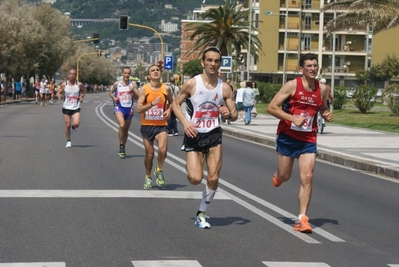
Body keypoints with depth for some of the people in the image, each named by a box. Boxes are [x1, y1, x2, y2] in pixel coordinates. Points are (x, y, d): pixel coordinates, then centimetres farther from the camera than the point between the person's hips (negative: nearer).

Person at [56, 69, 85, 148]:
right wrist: (59, 95, -15)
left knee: (76, 124, -19)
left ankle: (73, 127, 18)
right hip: (66, 108, 1)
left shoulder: (79, 84, -3)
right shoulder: (64, 85, -2)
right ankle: (68, 141, 19)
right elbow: (58, 92, 8)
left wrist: (81, 96, -6)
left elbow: (83, 92, 14)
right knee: (67, 125, 1)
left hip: (76, 108, -1)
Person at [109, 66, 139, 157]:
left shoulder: (133, 84, 2)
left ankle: (123, 147, 31)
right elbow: (111, 92, 15)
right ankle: (121, 145, -11)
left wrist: (133, 90, -16)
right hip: (119, 107, -3)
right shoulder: (117, 84, 0)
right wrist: (114, 97, -4)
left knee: (126, 129, 13)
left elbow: (137, 97, 1)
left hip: (129, 108, 3)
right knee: (122, 125, -26)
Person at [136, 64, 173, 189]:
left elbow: (171, 102, 18)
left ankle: (159, 170, 6)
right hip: (147, 125, 0)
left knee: (162, 149, -22)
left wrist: (169, 110, -2)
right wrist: (152, 103, -24)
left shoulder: (166, 89, -2)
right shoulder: (144, 89, -7)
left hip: (161, 125, 0)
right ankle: (148, 177, 31)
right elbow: (138, 109, -12)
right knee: (149, 154, 8)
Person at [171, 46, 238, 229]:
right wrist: (185, 122, -15)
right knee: (195, 179, -10)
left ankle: (201, 214, 15)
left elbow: (234, 116, 5)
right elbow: (176, 104, 1)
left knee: (213, 178, -5)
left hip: (214, 135, 2)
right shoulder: (192, 84, -8)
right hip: (194, 135, -2)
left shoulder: (224, 88, -2)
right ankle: (190, 166, 28)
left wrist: (229, 114, -20)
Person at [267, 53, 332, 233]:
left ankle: (302, 219, -5)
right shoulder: (292, 86, -12)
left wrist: (326, 115, -3)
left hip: (308, 139, 2)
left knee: (307, 178, -9)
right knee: (285, 176, 10)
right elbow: (271, 107, -13)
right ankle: (278, 176, 50)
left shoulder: (322, 89, 1)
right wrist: (293, 118, -24)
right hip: (287, 136, -2)